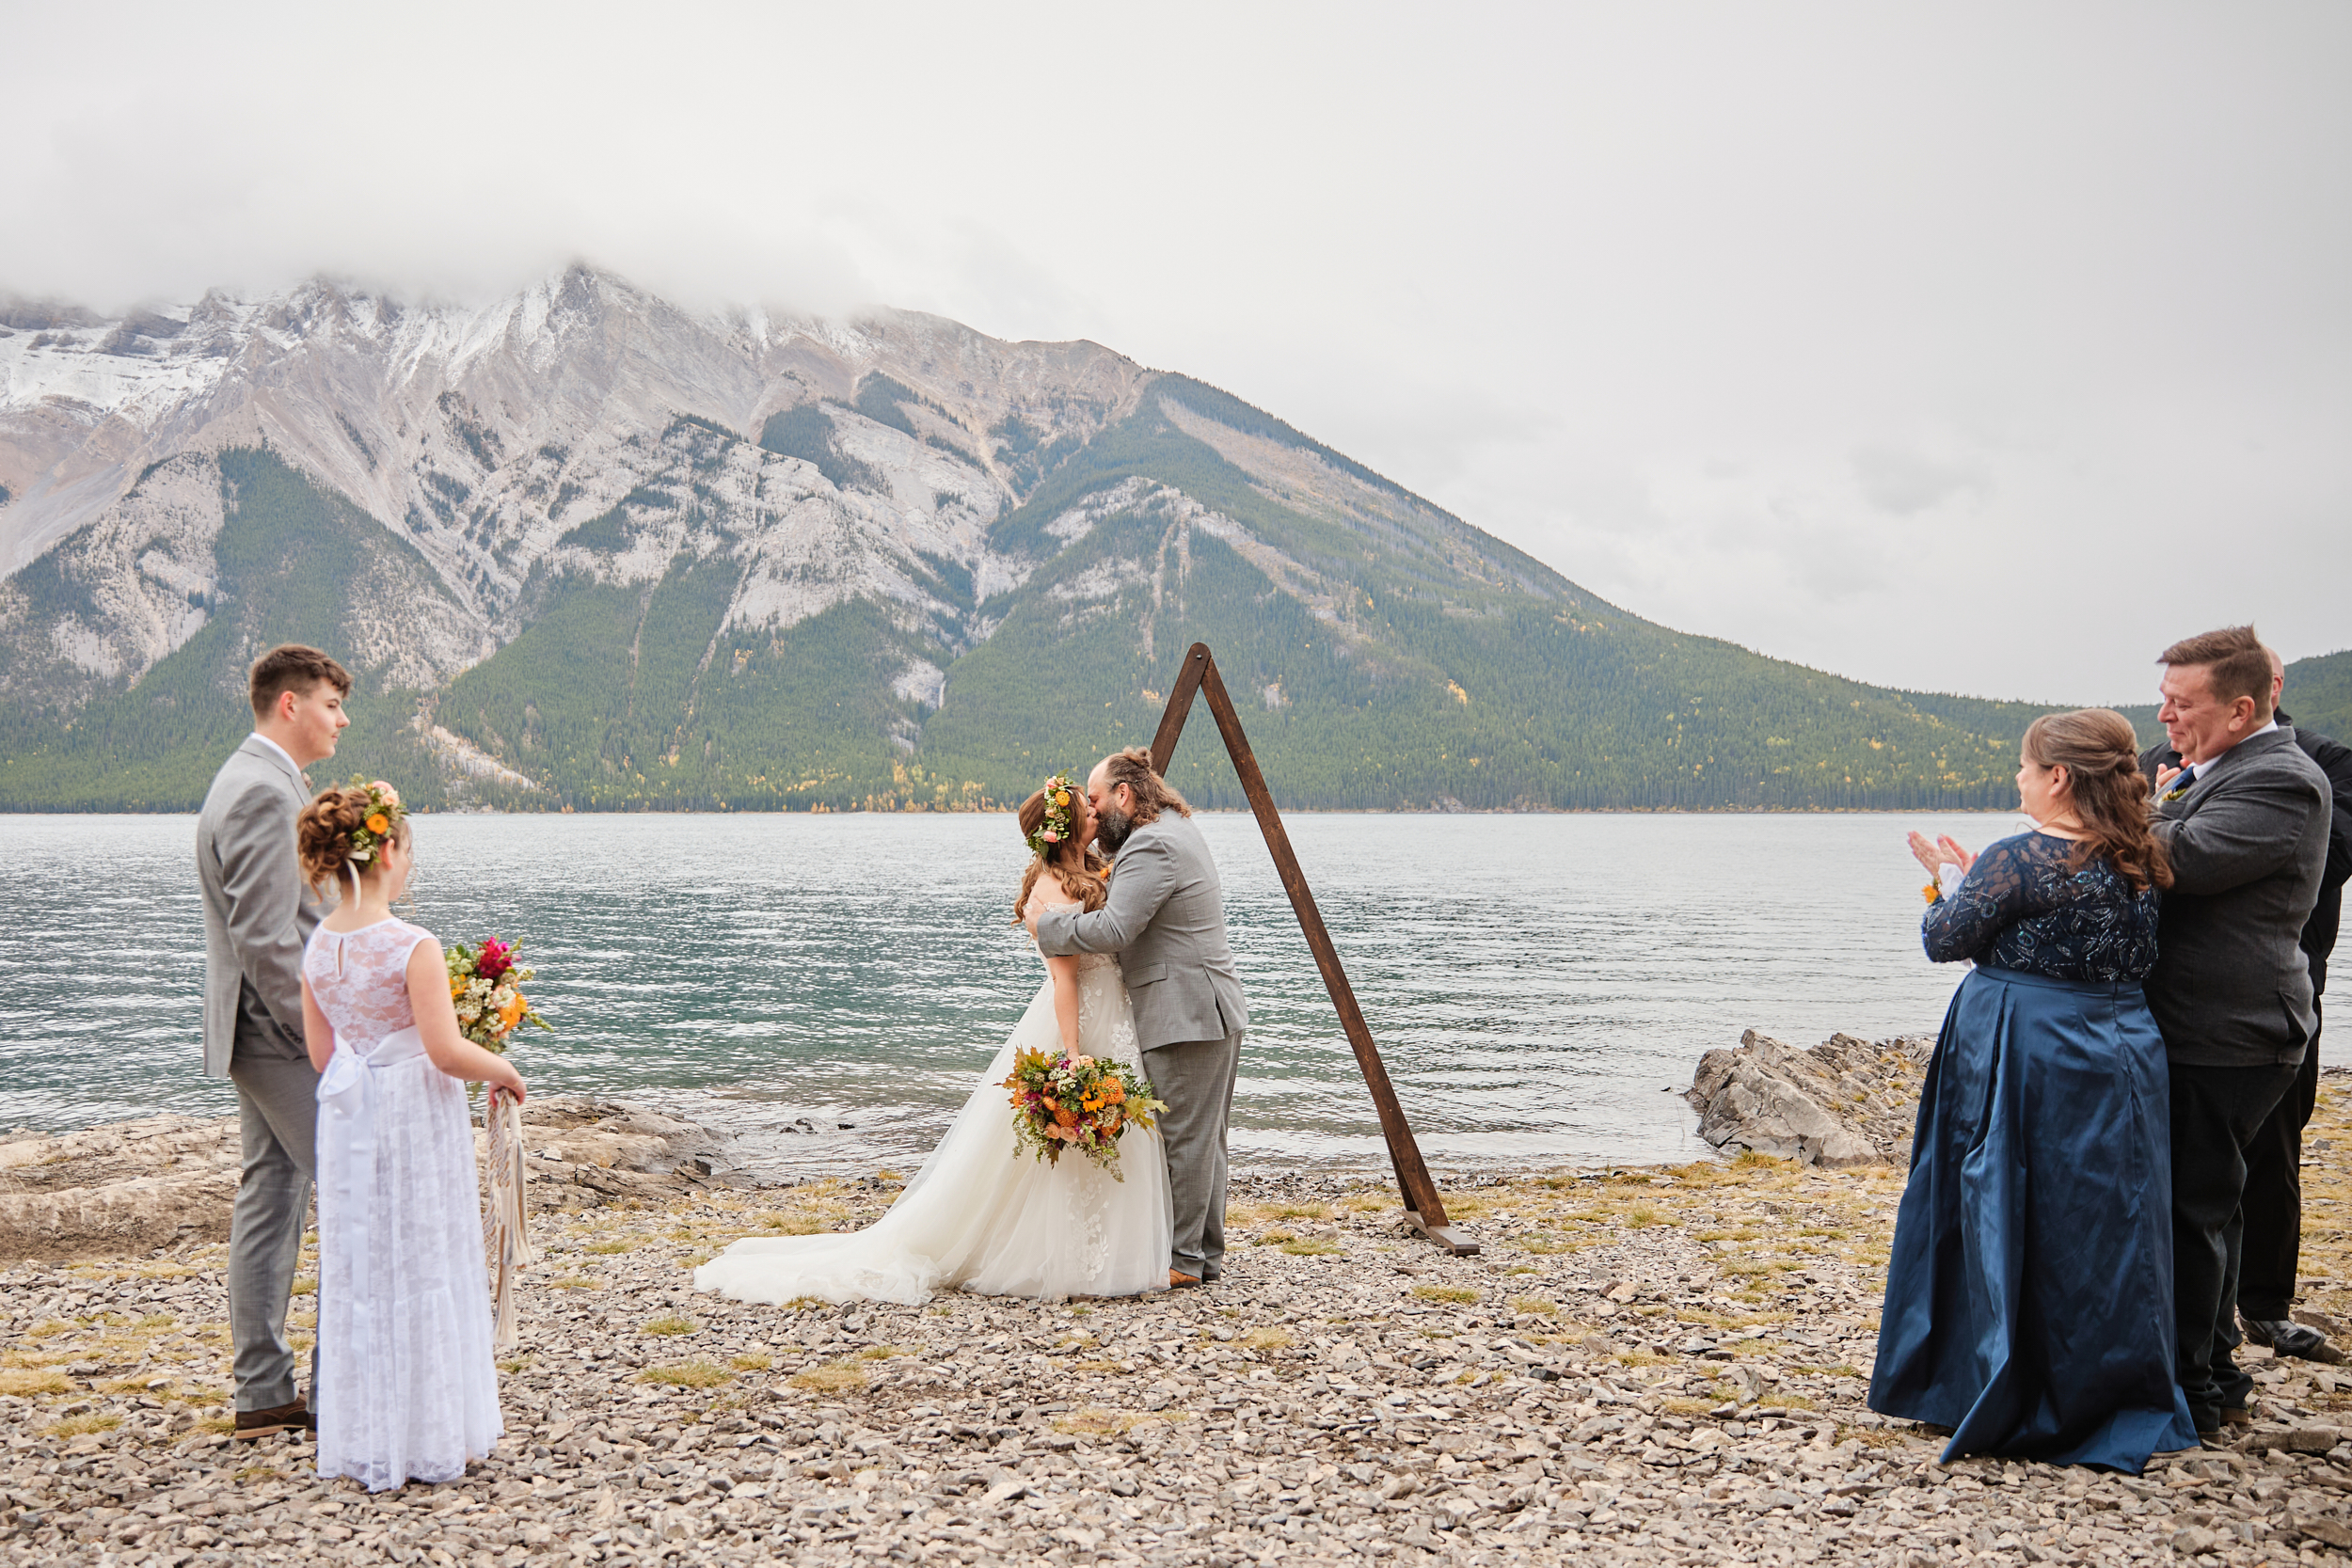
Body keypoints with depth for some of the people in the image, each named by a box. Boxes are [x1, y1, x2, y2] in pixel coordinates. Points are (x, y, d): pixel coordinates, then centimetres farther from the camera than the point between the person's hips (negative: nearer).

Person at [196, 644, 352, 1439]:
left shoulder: (249, 780, 16)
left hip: (262, 1033, 11)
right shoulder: (264, 792, -18)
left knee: (269, 1200, 12)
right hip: (281, 1031, -11)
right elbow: (266, 940, -24)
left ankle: (264, 1392, 18)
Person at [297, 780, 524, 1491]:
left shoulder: (317, 947, 1)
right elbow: (447, 1051, -21)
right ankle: (428, 1438, 15)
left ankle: (361, 1440, 22)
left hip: (348, 1119, 6)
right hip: (416, 1119, -6)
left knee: (356, 1270, 14)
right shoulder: (413, 947, -20)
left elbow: (321, 1055, 8)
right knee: (423, 1270, 5)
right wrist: (504, 1070, -4)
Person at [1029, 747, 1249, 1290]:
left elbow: (1114, 929, -24)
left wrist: (1047, 925, -11)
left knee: (1184, 1139, -5)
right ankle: (1207, 1252, 20)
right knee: (1203, 1139, 13)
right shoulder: (1178, 828, 17)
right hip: (1212, 1009, 11)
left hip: (1187, 1015, -11)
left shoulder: (1152, 846, -17)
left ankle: (1182, 1258, 1)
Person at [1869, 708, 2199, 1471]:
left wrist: (1948, 880, 12)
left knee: (2008, 1226, 6)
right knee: (2105, 1229, 13)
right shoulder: (2143, 864, 3)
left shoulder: (2021, 859, -18)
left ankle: (2005, 1400, 15)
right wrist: (1976, 879, 16)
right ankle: (2112, 1400, 20)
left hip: (2020, 1060, -6)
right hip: (2119, 1058, 6)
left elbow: (1945, 940, -9)